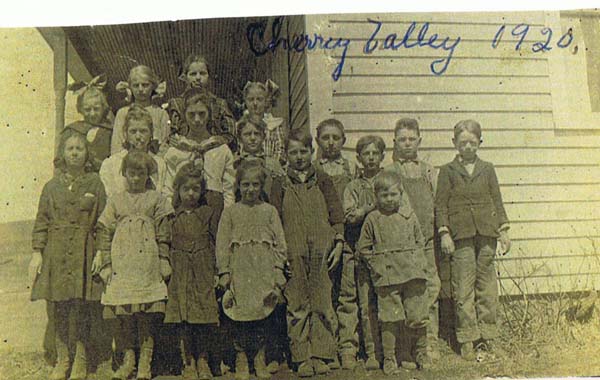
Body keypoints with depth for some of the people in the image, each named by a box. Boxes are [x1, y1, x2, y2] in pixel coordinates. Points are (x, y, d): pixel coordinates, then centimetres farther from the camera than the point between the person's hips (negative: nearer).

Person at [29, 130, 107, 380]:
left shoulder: (95, 183, 4)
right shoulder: (52, 186, 9)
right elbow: (41, 221, 8)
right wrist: (37, 252, -1)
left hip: (84, 252, -2)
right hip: (56, 252, 2)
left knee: (83, 307, 0)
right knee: (59, 308, 5)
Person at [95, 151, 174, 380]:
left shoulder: (156, 200, 9)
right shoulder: (116, 201, 13)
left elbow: (164, 235, 7)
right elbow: (104, 232, 10)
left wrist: (163, 263, 1)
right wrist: (105, 264, 3)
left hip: (148, 266, -1)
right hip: (121, 266, 2)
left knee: (147, 315, -3)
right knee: (123, 315, 1)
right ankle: (128, 359, 13)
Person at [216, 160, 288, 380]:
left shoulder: (269, 211, 8)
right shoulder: (230, 213, 6)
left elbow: (280, 244, 7)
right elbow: (222, 245, 4)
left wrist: (278, 272, 0)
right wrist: (224, 273, -3)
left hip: (264, 273, 1)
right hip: (240, 273, -1)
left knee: (264, 314, 5)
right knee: (240, 315, 1)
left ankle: (260, 361, 18)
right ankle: (241, 362, 14)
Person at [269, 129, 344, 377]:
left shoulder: (323, 181, 11)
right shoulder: (280, 185, 9)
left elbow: (336, 214, 9)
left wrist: (338, 243, 0)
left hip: (322, 250, 0)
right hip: (293, 253, 0)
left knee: (322, 302, 1)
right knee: (297, 305, 1)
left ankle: (321, 355, 9)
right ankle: (303, 358, 8)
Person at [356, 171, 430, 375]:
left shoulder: (409, 215, 8)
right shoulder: (372, 219, 2)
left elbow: (419, 241, 16)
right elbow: (362, 247, 9)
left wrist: (419, 262, 7)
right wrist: (376, 263, 1)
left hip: (413, 274, 2)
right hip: (387, 277, -2)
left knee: (418, 317, 6)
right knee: (390, 320, 0)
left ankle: (422, 354, 26)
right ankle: (389, 359, 14)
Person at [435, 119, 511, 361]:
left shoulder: (487, 169, 13)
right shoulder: (447, 171, 5)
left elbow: (497, 201, 14)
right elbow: (440, 205, 2)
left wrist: (503, 230, 7)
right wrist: (444, 233, -6)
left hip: (486, 233, 3)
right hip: (461, 235, -2)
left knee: (487, 286, 6)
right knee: (463, 289, -2)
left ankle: (488, 338, 15)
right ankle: (467, 341, 5)